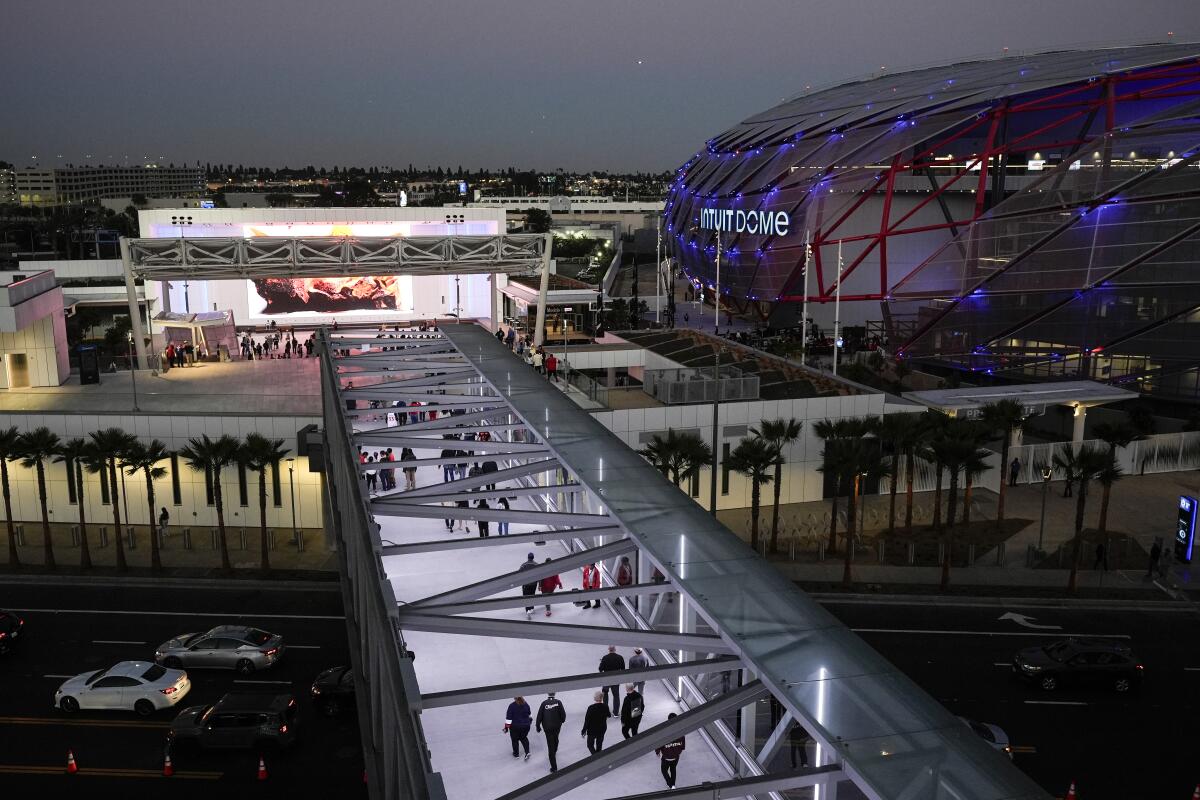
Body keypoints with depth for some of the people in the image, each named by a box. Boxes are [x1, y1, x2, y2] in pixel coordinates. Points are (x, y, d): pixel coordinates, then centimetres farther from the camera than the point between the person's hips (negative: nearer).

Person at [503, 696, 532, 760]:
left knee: (515, 740, 18)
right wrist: (530, 720, 33)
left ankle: (516, 754, 31)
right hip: (525, 725, 4)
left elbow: (508, 718, -16)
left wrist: (506, 727, -8)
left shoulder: (512, 706, -17)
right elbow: (529, 714, 14)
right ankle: (527, 752, 13)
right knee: (523, 738, 25)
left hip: (515, 726, -4)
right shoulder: (526, 705, -4)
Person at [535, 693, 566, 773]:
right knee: (555, 739, 30)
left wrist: (538, 726, 6)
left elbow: (539, 716, -8)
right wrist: (562, 720, 12)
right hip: (557, 726, 2)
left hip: (547, 727, -2)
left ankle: (554, 767, -2)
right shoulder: (558, 702, -11)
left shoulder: (544, 703, -12)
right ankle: (554, 752, 60)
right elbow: (563, 713, -10)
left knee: (550, 744, 1)